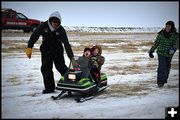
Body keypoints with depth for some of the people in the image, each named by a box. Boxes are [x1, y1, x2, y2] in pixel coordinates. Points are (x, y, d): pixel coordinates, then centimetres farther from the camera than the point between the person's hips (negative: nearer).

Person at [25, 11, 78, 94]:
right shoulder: (43, 26, -10)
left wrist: (71, 57, -24)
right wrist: (29, 47, -10)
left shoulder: (61, 30, -13)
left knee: (61, 68, -9)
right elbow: (34, 36, -3)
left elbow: (66, 44, -18)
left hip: (57, 51, -2)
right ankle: (49, 87, 6)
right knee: (46, 69, -3)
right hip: (46, 51, 2)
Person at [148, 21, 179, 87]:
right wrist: (151, 51, 7)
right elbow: (156, 43, 4)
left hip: (169, 54, 2)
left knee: (167, 68, 12)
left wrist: (173, 49, -32)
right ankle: (160, 82, -6)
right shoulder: (161, 34, -5)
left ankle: (164, 80, 31)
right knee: (162, 67, -13)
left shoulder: (175, 35, -4)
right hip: (161, 53, -2)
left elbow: (176, 44, -11)